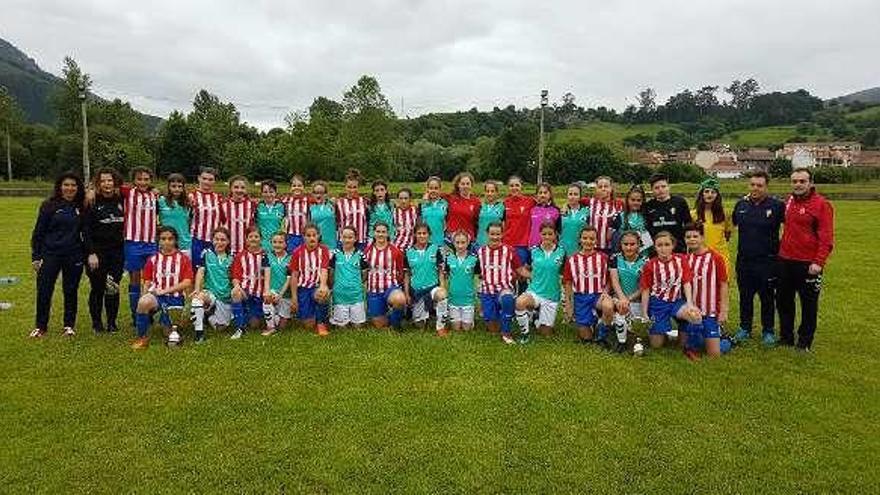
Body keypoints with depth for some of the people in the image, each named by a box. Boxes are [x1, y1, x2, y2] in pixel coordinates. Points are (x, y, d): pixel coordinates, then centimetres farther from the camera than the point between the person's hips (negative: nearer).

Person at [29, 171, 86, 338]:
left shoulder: (81, 207, 5)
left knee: (71, 291, 8)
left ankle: (69, 325, 20)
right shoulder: (49, 206, -1)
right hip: (50, 254, -1)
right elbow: (38, 232, 0)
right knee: (44, 291, 2)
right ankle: (40, 326, 17)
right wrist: (36, 257, -3)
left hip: (74, 256, 1)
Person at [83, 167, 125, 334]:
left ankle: (112, 322, 18)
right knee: (97, 288, 4)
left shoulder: (121, 201, 5)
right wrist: (91, 253, -13)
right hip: (97, 251, -3)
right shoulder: (92, 202, -6)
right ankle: (96, 322, 19)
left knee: (113, 288, 7)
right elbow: (86, 230, -9)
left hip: (117, 252, 3)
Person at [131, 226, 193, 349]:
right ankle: (142, 338, -17)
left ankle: (172, 330, 29)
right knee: (143, 302, -37)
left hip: (175, 297, -2)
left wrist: (165, 290, -12)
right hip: (156, 296, 2)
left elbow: (187, 283, -5)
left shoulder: (183, 259, 5)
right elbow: (147, 283, 11)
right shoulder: (153, 259, 11)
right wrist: (146, 293, -11)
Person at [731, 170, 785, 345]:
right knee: (745, 297, 13)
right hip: (744, 260, 3)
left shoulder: (777, 205, -7)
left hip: (768, 261, -3)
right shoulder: (741, 204, 5)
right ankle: (745, 328, 27)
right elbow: (731, 224, 22)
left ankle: (768, 331, 23)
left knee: (767, 298, 8)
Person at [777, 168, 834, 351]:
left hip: (808, 264, -6)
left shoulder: (821, 204, -10)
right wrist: (782, 250, 12)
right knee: (784, 301, 14)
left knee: (809, 304, 7)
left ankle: (805, 343, 19)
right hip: (785, 261, 6)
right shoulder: (789, 201, 8)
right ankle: (786, 338, 28)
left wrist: (818, 262, -19)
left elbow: (826, 237, -14)